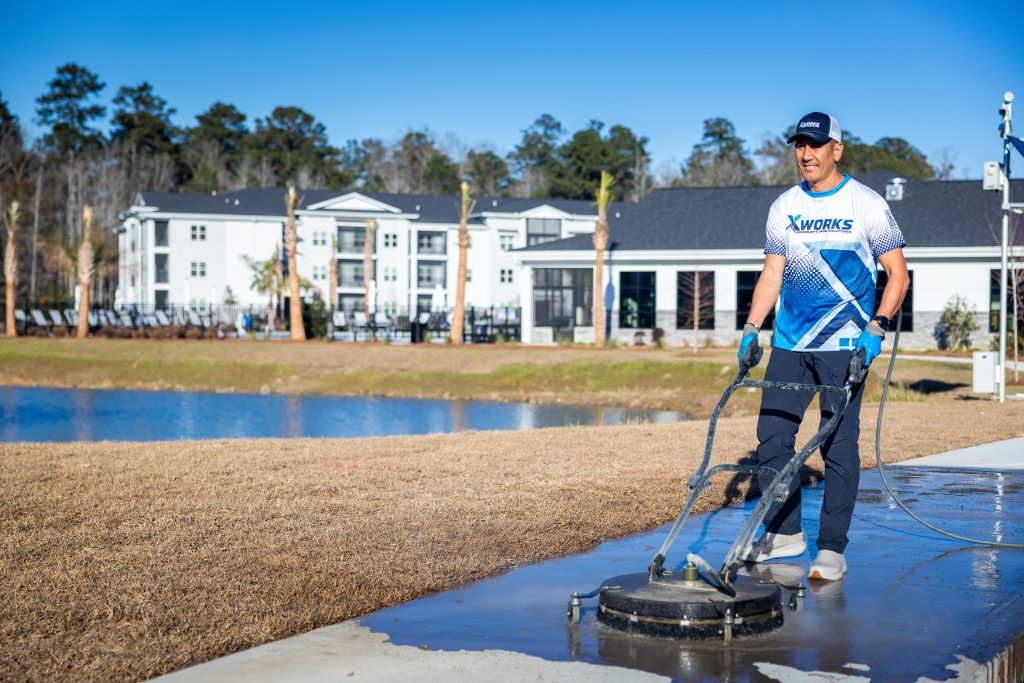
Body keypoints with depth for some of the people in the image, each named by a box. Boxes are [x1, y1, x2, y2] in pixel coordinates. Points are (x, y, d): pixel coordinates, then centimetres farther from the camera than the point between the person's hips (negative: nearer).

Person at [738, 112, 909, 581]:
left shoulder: (866, 205, -2)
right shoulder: (783, 207, 10)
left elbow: (897, 274, -2)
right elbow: (772, 275, 13)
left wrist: (876, 328, -15)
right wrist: (752, 328, 1)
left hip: (844, 347, -5)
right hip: (788, 345, 5)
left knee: (838, 445, -4)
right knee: (772, 436, 4)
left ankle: (832, 549, 3)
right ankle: (784, 533, 18)